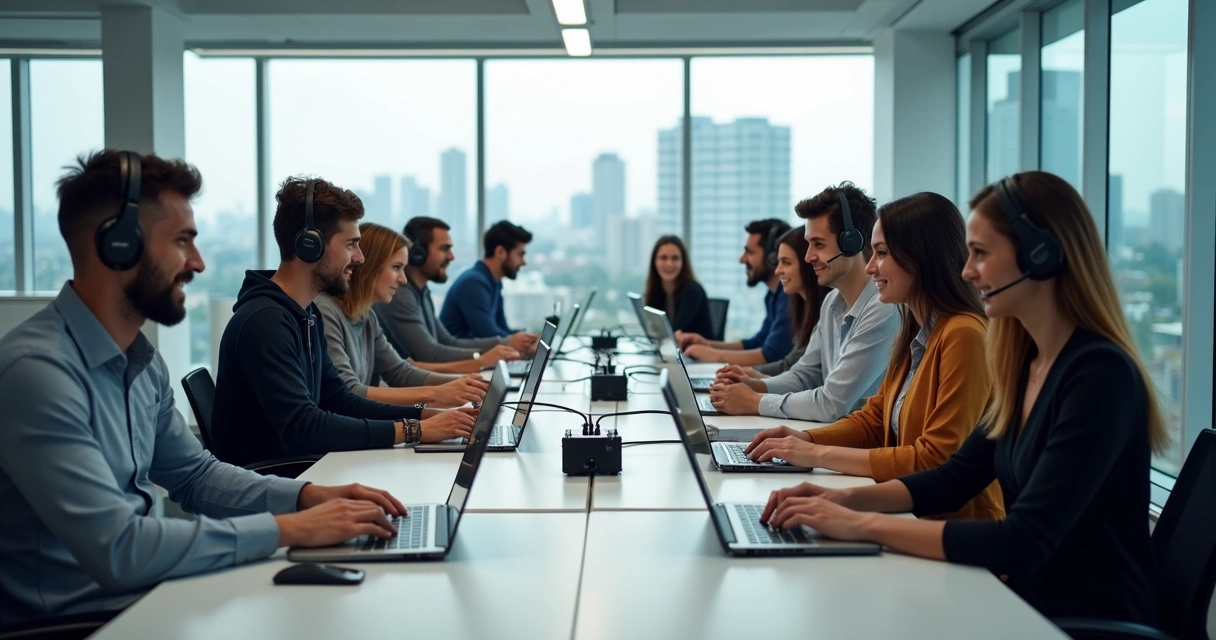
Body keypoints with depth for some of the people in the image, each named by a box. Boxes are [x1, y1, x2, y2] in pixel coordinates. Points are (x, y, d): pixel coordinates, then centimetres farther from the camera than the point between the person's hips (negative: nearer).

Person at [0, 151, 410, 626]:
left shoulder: (140, 359, 6)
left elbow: (195, 475, 15)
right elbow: (117, 548, -28)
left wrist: (308, 496, -1)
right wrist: (288, 529, -23)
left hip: (143, 596, 8)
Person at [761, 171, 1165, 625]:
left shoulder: (1100, 375, -21)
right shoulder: (1027, 361, 5)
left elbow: (1024, 542, -26)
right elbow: (956, 477, 12)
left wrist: (864, 525, -23)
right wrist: (849, 499, -3)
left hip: (1093, 622, -7)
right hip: (1030, 602, 7)